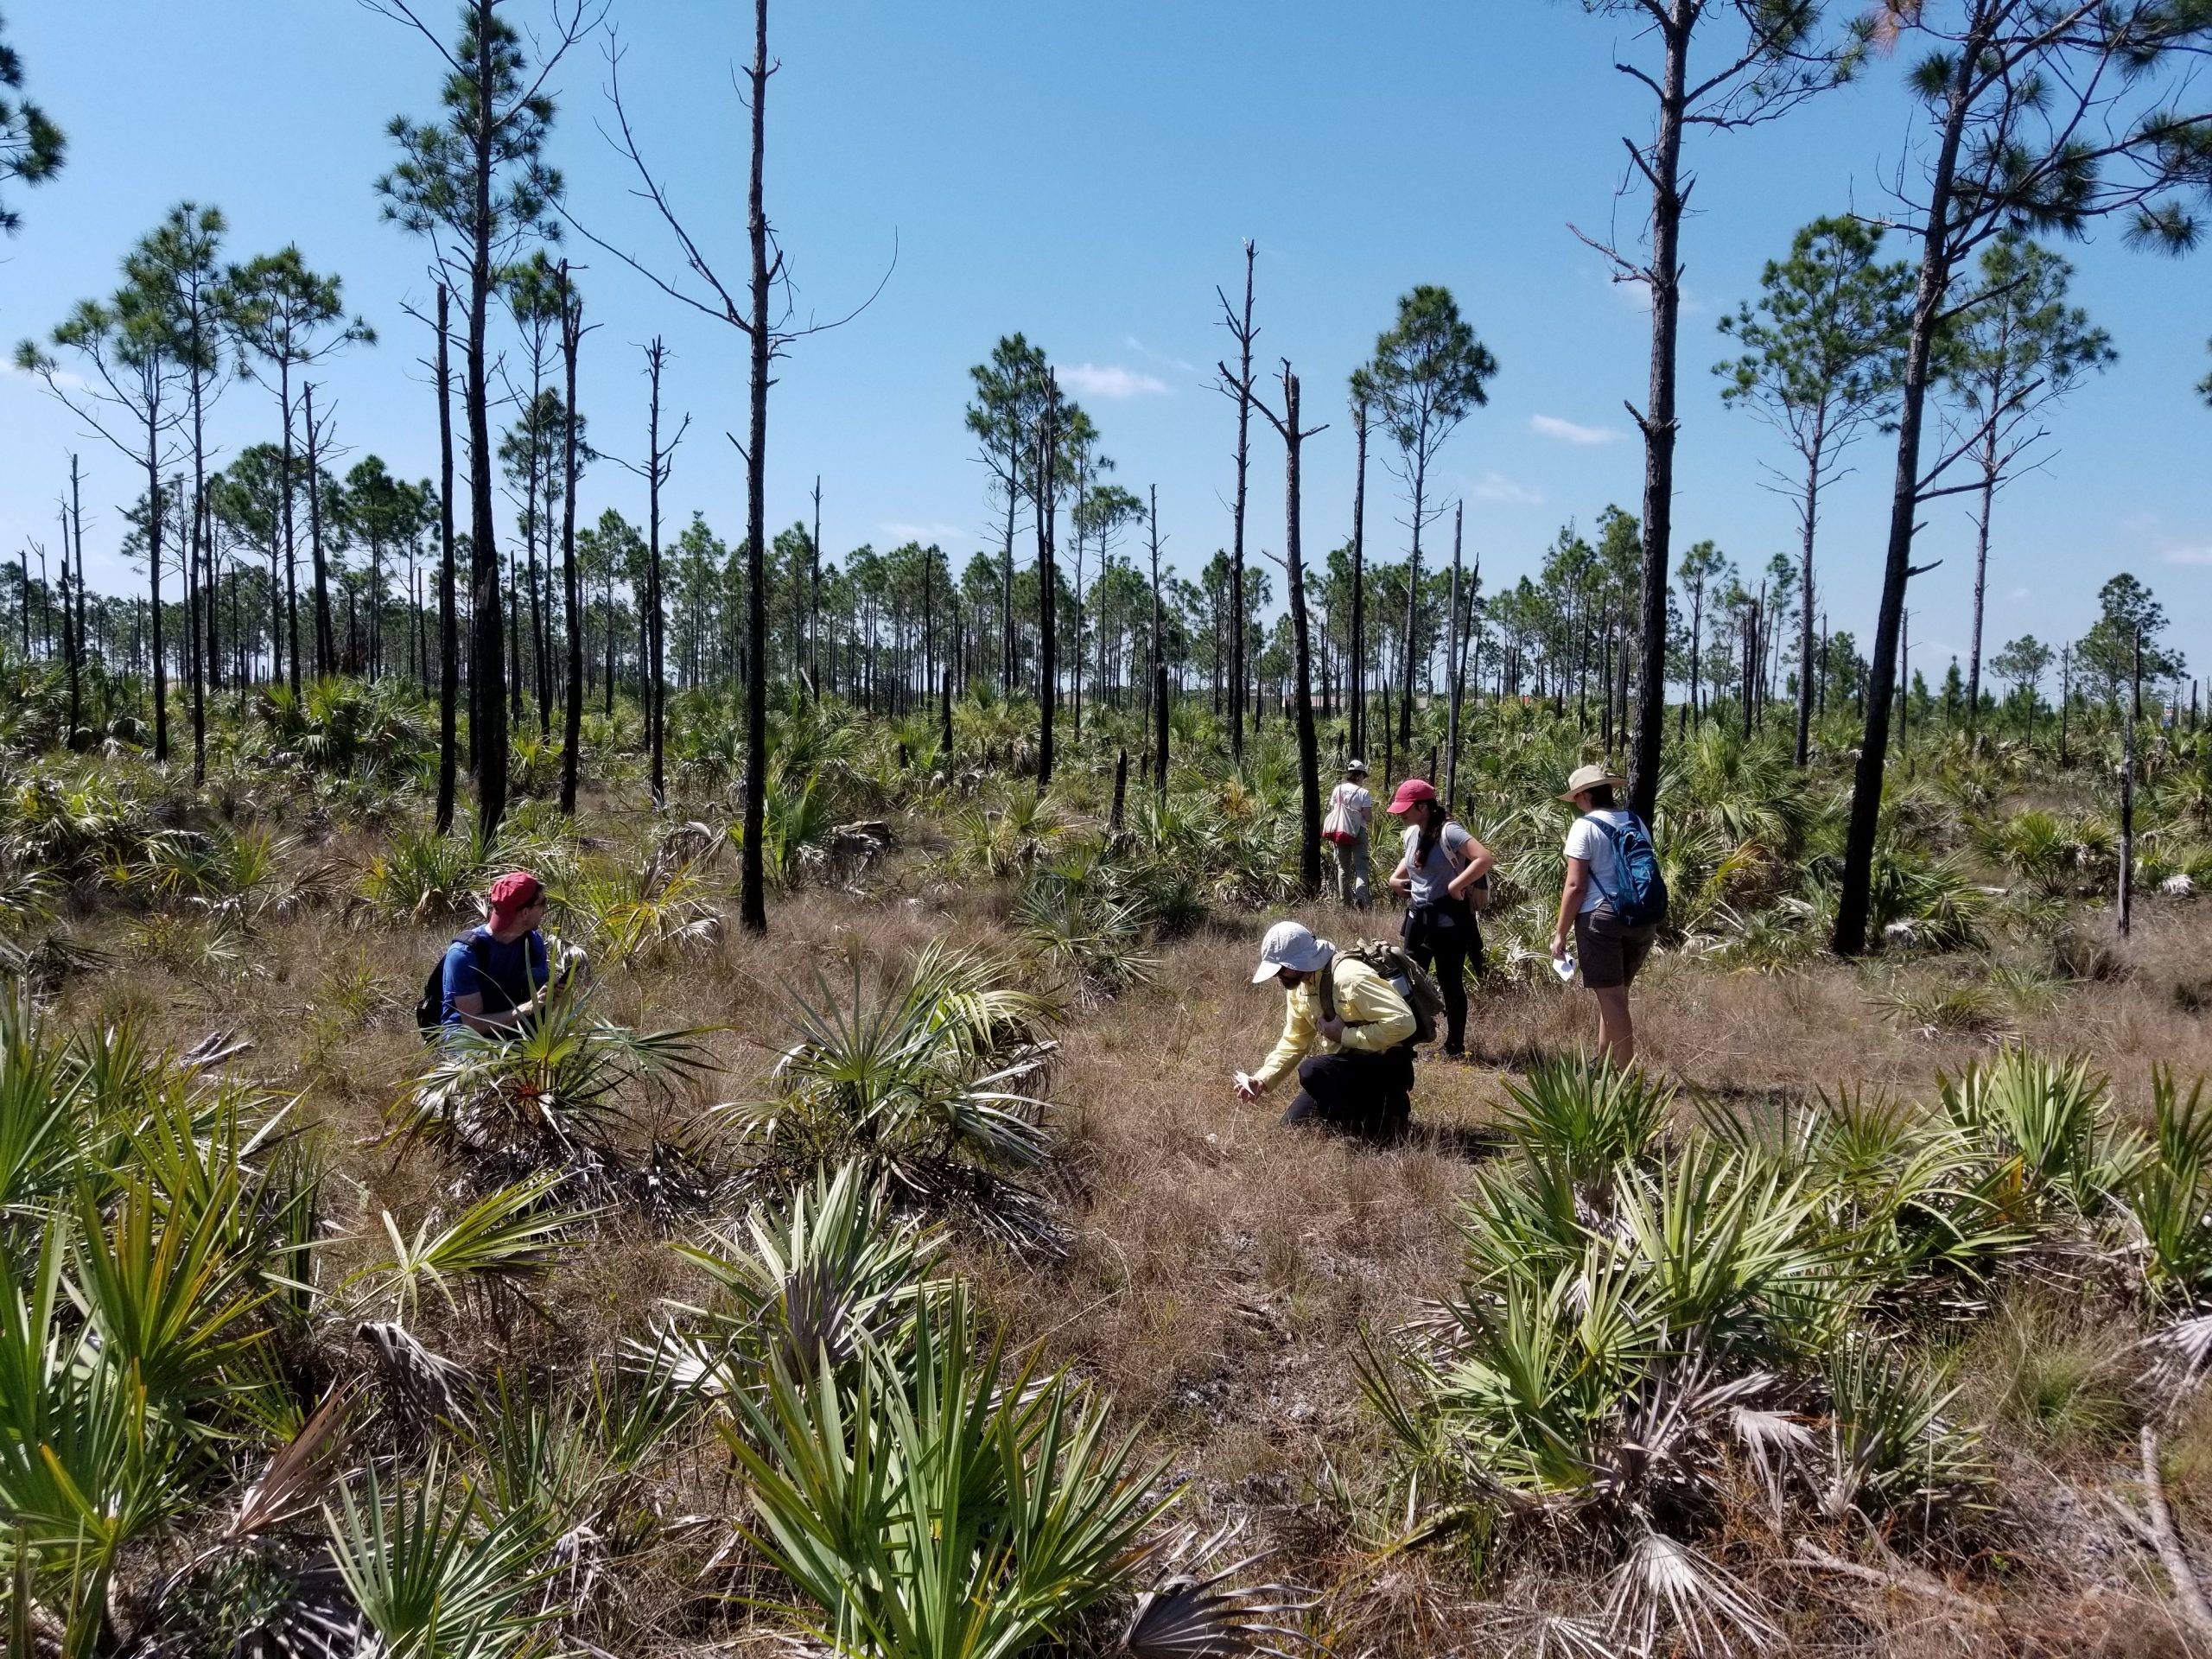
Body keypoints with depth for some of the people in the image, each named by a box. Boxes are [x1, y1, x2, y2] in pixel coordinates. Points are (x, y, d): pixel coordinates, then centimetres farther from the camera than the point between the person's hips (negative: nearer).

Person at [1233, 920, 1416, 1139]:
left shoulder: (1350, 978, -27)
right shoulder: (1299, 987, -1)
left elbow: (1402, 1023, -32)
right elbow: (1293, 1042, 7)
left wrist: (1344, 1035, -25)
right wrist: (1262, 1079, -7)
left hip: (1387, 1067, -8)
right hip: (1347, 1065, 8)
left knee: (1312, 1071, -30)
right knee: (1294, 1122, 5)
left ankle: (1385, 1113, -11)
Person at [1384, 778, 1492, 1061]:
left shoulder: (1448, 833, -20)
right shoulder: (1412, 833, 6)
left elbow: (1485, 859, -30)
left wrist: (1456, 886, -26)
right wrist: (1395, 877, 10)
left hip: (1448, 924, -8)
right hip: (1418, 920, 8)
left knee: (1450, 986, 4)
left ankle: (1455, 1048, 18)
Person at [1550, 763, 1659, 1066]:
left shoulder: (1585, 826, -7)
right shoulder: (1636, 822, 12)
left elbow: (1575, 886, -12)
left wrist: (1560, 933, -6)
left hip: (1602, 916, -7)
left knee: (1611, 996, -1)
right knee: (1615, 993, 20)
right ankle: (1604, 1062, 29)